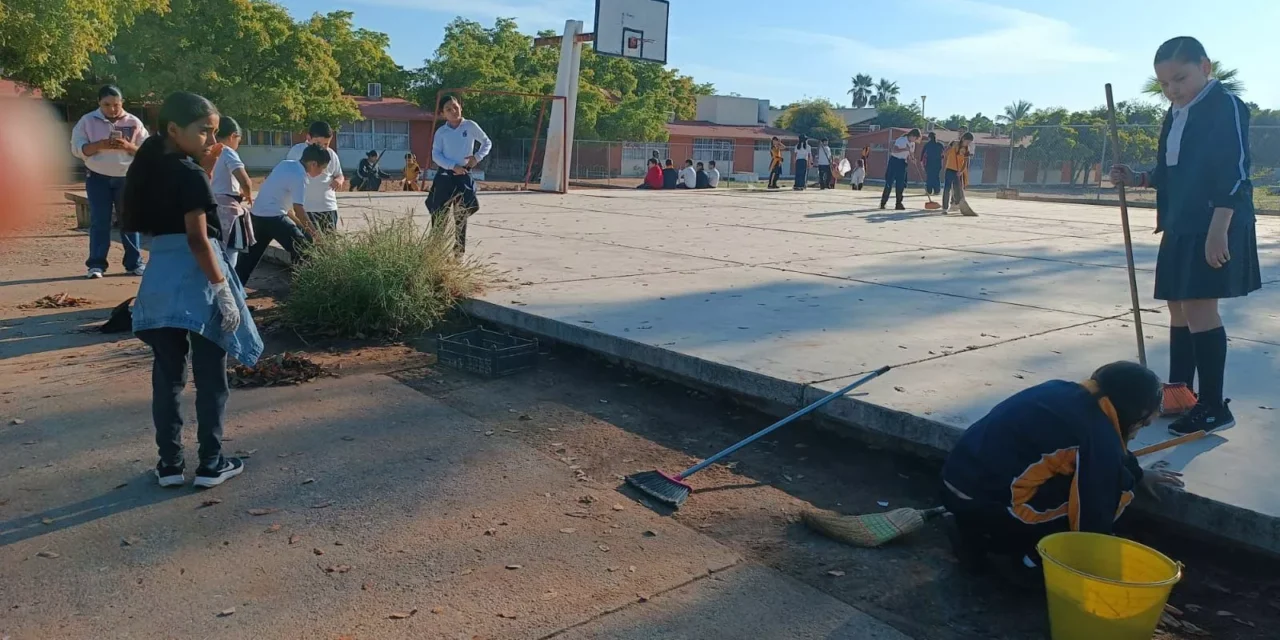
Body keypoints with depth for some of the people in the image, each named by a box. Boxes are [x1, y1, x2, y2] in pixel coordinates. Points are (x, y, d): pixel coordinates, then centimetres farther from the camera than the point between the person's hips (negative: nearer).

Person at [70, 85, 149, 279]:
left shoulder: (133, 122, 2)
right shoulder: (88, 121, 0)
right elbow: (77, 148, -5)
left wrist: (128, 146, -18)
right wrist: (100, 145, -21)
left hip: (127, 178, 1)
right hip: (97, 177, -1)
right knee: (99, 221, 0)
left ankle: (134, 263, 12)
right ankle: (96, 264, 5)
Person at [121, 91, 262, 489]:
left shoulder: (149, 170, 10)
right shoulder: (190, 174, -13)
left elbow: (140, 224, 14)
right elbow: (198, 239, -18)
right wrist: (222, 286, -16)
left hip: (160, 278, 7)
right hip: (195, 280, -7)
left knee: (167, 375, 11)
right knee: (210, 377, 3)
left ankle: (170, 463, 17)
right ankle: (211, 464, 9)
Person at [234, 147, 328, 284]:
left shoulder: (286, 164, 10)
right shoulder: (299, 177, -16)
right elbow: (298, 209, -18)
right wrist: (314, 232, -10)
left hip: (257, 213, 9)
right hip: (273, 216, -9)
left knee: (252, 253, 16)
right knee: (302, 248, -1)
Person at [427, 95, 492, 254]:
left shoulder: (470, 126, 2)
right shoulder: (441, 132, 3)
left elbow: (487, 143, 11)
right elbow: (435, 155, -3)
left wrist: (477, 157, -5)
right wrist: (453, 166, -16)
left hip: (464, 174, -1)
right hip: (444, 174, 1)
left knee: (461, 212, -4)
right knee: (440, 213, 2)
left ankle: (459, 249, 7)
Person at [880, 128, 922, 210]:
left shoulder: (912, 144, 8)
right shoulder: (901, 140, -13)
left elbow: (911, 154, 17)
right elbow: (893, 150, -23)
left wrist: (912, 159, -5)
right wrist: (905, 149, -31)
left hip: (903, 163, 7)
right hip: (894, 161, -6)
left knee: (901, 184, 3)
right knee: (889, 183, -7)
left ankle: (899, 204, 7)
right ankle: (883, 203, -3)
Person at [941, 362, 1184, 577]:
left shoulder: (1065, 392, 14)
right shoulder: (1100, 437, -12)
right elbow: (1093, 517, -5)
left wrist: (1138, 474, 46)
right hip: (989, 503, -9)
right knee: (1118, 486, 0)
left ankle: (978, 536, 18)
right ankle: (1034, 554, 6)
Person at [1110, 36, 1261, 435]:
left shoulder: (1226, 106, -9)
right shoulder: (1175, 114, 15)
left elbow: (1234, 173, -16)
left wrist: (1218, 230, -22)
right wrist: (1138, 179, 2)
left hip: (1213, 226, -9)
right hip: (1181, 225, 9)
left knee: (1199, 307, -11)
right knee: (1179, 308, 12)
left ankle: (1214, 405, -4)